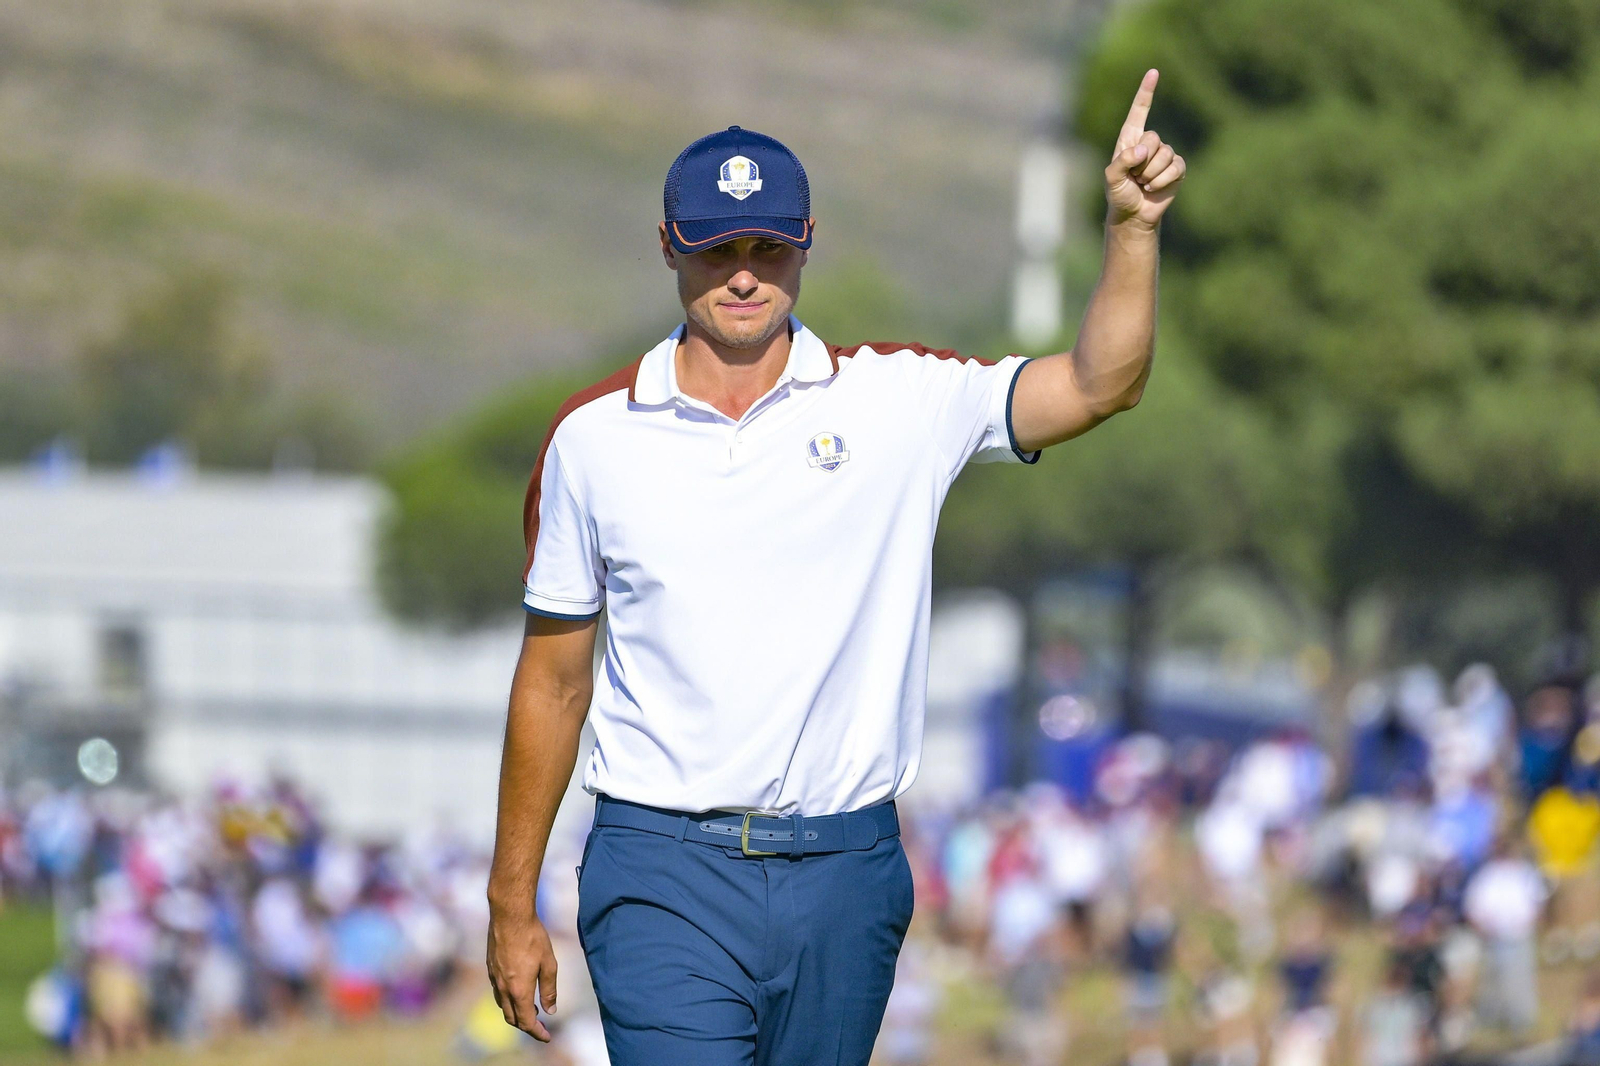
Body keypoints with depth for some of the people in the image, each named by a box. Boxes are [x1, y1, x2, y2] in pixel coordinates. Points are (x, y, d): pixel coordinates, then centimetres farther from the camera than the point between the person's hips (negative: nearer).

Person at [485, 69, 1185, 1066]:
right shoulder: (594, 435, 4)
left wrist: (1132, 228, -24)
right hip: (663, 875, -1)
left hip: (845, 872, 1)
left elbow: (1097, 385, -8)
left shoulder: (902, 400, 3)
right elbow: (553, 680, 9)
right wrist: (512, 906, 10)